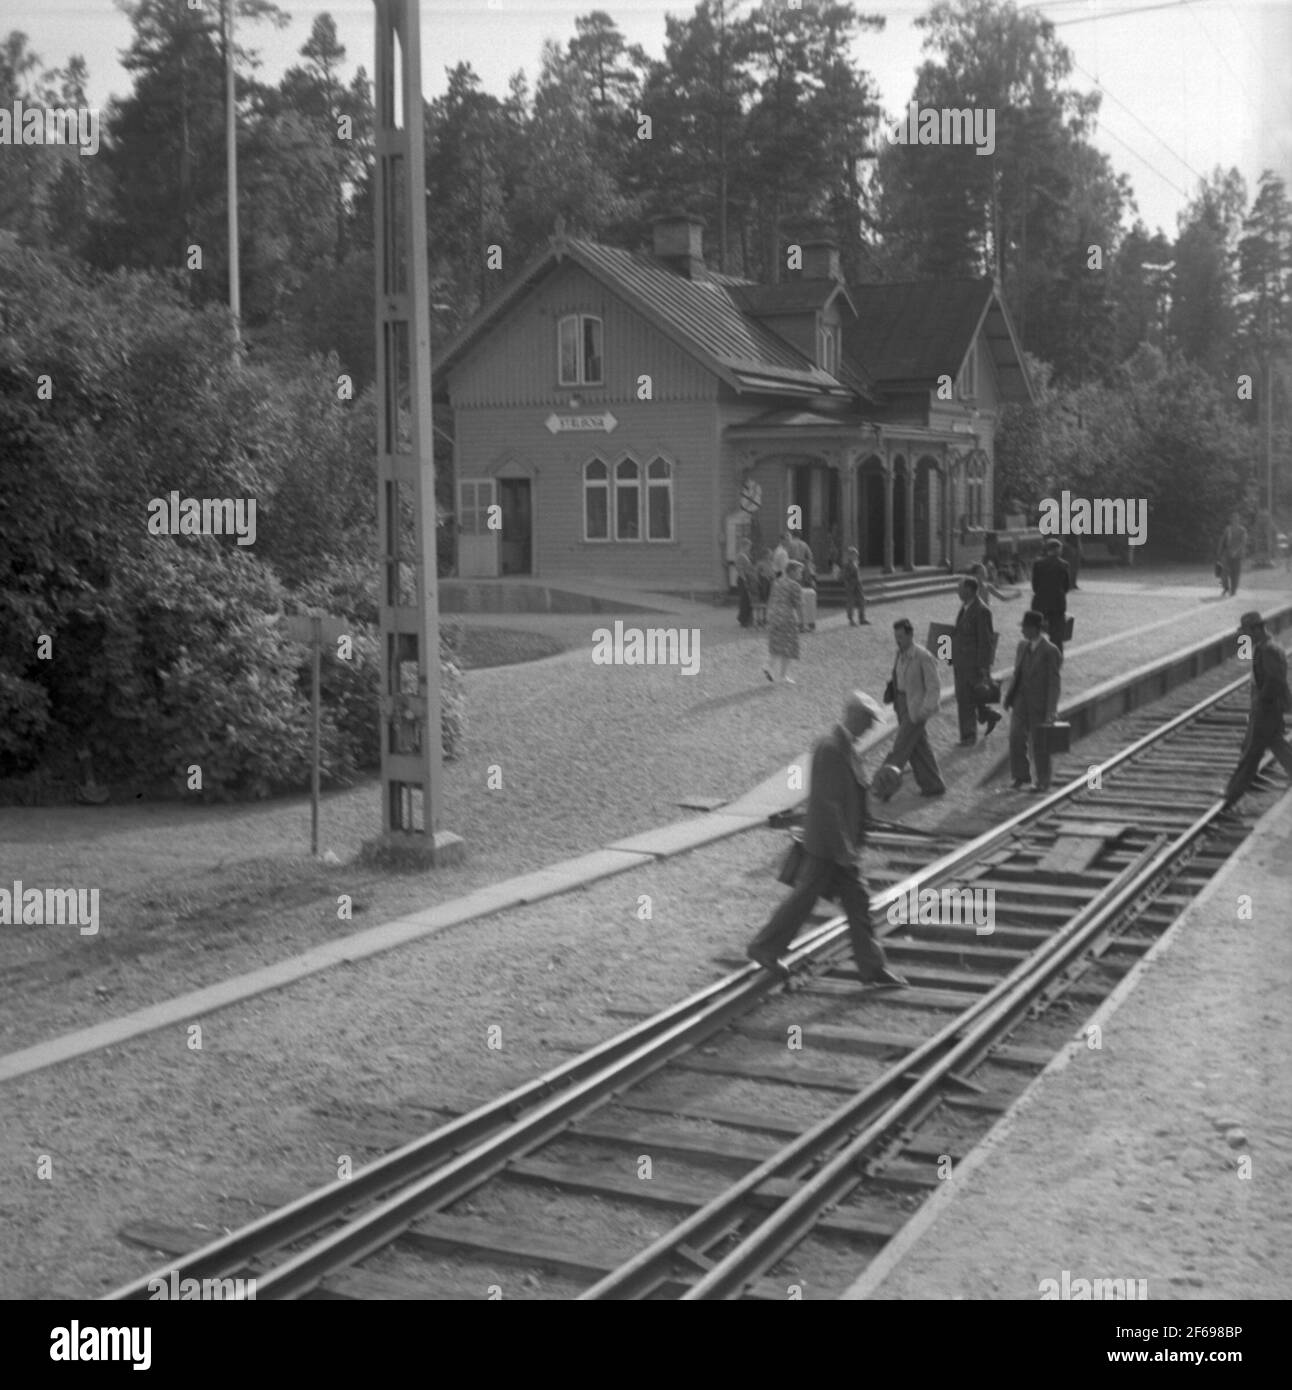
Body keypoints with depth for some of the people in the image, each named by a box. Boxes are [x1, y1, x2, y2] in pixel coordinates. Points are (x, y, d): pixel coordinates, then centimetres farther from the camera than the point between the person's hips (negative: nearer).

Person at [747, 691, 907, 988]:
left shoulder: (845, 747, 9)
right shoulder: (829, 748, -21)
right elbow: (827, 802, -24)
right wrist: (842, 848, -23)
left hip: (841, 844, 9)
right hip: (826, 846, -9)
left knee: (858, 902, 9)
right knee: (803, 899, 3)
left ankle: (872, 968, 13)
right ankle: (764, 948, 19)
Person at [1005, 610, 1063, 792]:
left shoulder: (1050, 651, -14)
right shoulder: (1023, 646, 6)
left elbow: (1053, 682, -14)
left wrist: (1051, 710, -17)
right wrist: (1009, 696, 9)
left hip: (1040, 704, -5)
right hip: (1021, 701, 5)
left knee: (1039, 743, 5)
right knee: (1016, 737, -2)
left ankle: (1043, 782, 19)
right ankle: (1021, 775, 13)